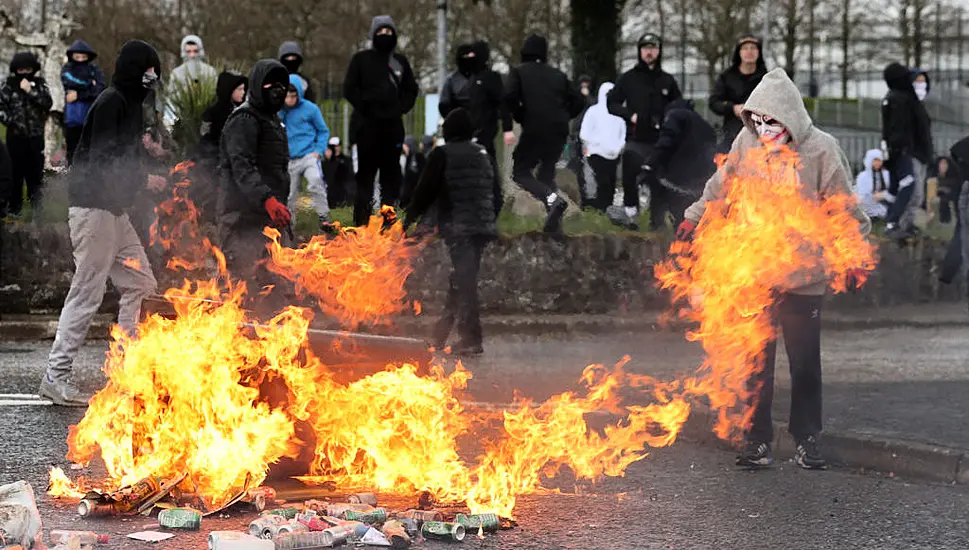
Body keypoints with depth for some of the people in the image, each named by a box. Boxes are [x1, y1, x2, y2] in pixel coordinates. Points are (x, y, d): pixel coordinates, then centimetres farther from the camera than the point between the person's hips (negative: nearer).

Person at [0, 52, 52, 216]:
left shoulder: (39, 84, 3)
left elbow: (47, 103, -9)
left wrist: (30, 91, -18)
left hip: (36, 136, 2)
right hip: (15, 136, -2)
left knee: (36, 172, 9)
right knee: (15, 172, 1)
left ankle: (36, 205, 21)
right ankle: (14, 207, 9)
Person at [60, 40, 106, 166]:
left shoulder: (95, 70, 5)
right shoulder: (67, 69, 6)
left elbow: (99, 89, -10)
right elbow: (68, 82, -15)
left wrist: (79, 95, -14)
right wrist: (89, 84, -10)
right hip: (72, 118, 1)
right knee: (72, 151, 7)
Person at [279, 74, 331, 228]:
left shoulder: (310, 109, -5)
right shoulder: (279, 111, 1)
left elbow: (323, 131, 5)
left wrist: (319, 150, -6)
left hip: (309, 156, -3)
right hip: (289, 160, 3)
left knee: (316, 183, -24)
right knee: (289, 195, 8)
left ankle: (324, 217, -16)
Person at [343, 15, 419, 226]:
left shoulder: (400, 61, 15)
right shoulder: (361, 59, 4)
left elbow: (411, 90, 20)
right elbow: (349, 89, 0)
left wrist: (401, 108, 5)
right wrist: (365, 108, -8)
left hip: (393, 125, 4)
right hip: (368, 125, -4)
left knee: (391, 173, 4)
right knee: (366, 172, -4)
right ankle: (361, 219, -4)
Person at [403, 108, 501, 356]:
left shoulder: (442, 155, -4)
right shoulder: (485, 156, 14)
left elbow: (425, 191, -5)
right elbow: (497, 195, 16)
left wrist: (409, 219, 6)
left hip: (457, 226, -6)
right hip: (483, 226, 6)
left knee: (463, 280, -6)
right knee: (462, 279, 13)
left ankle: (471, 339, -12)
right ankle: (441, 334, 23)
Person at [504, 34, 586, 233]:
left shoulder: (519, 72, 4)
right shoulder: (558, 74, 16)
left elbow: (509, 96, -12)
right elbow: (578, 101, 11)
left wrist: (520, 117, 2)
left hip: (535, 130, -5)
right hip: (559, 131, 5)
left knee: (520, 172, 7)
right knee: (547, 172, 19)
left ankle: (551, 198, -20)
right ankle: (554, 223, 8)